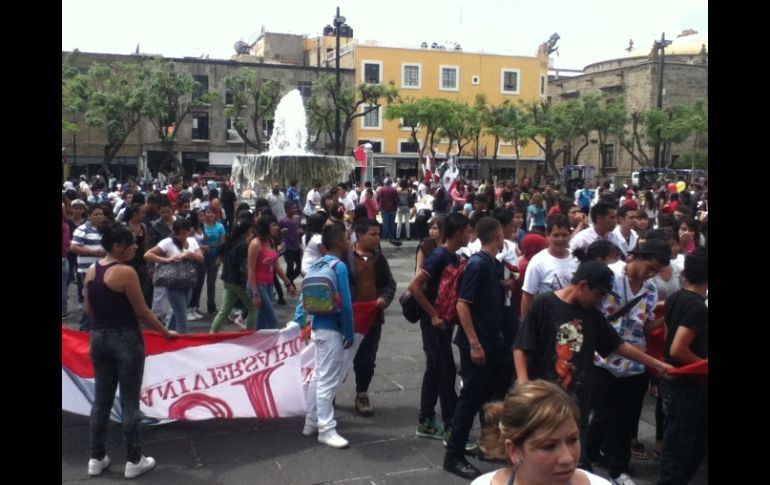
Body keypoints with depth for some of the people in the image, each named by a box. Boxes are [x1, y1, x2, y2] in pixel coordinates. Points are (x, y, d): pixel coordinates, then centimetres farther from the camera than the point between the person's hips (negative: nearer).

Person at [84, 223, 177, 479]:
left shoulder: (91, 271, 4)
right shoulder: (125, 272, -18)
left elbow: (89, 309, 12)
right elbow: (142, 312, -15)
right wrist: (166, 332, -2)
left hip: (99, 338, 7)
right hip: (126, 340, -7)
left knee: (102, 399, 15)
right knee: (130, 401, 3)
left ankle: (97, 459, 23)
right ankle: (134, 461, 12)